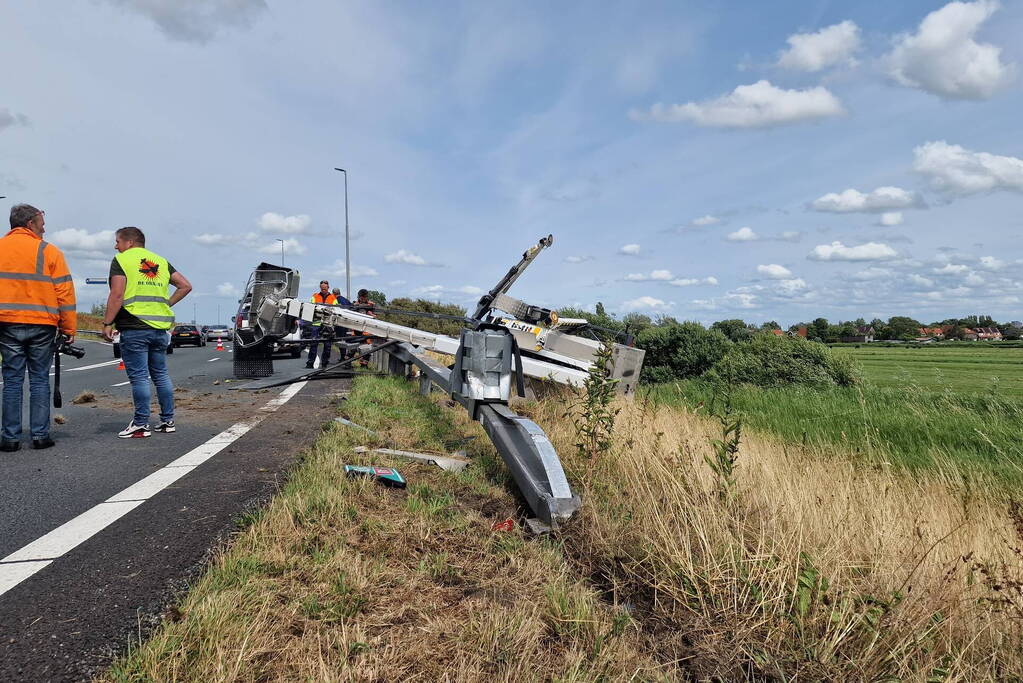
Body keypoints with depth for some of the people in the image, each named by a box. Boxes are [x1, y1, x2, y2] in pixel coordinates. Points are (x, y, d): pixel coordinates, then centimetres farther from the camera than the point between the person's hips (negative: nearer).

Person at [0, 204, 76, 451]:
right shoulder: (49, 251, -2)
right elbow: (65, 292, -4)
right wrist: (69, 329, 0)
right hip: (42, 325, -2)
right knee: (39, 380, 5)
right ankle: (40, 435, 6)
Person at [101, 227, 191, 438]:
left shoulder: (121, 260, -1)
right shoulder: (161, 261, 16)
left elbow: (117, 295, -11)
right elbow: (185, 286, 12)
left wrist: (107, 323, -8)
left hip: (134, 328, -6)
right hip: (159, 327, 6)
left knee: (139, 377, -3)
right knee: (161, 375, 13)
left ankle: (141, 425, 0)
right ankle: (168, 421, 16)